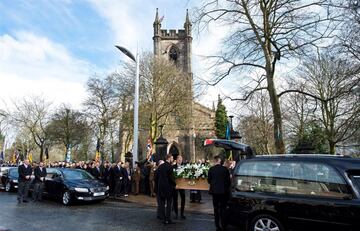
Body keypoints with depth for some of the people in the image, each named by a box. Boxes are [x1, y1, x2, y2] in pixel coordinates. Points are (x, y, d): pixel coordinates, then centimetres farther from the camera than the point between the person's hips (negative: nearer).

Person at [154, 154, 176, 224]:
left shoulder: (160, 166, 4)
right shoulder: (169, 166, -15)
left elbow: (156, 176, 8)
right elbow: (171, 177, -17)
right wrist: (174, 184, -2)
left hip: (160, 187, 6)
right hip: (168, 187, -6)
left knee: (161, 203, 14)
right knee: (168, 204, 5)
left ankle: (162, 217, 20)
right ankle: (167, 219, 8)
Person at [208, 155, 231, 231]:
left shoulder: (211, 169, -8)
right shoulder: (225, 169, -9)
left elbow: (209, 180, 0)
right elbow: (228, 180, -3)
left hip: (215, 191, 0)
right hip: (224, 191, 0)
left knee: (216, 209, 10)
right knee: (223, 209, 11)